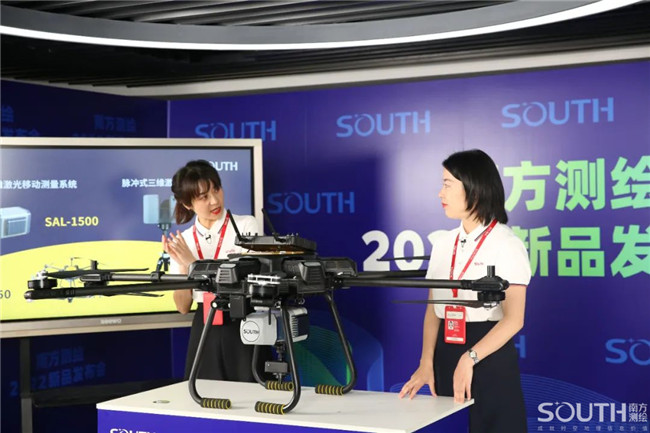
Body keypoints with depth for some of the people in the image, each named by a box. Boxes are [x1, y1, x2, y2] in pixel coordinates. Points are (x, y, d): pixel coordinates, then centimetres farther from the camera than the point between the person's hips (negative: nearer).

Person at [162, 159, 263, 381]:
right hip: (205, 333, 3)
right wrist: (183, 266, -11)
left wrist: (194, 263, -13)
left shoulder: (246, 225, -4)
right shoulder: (182, 241, 6)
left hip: (243, 329, -3)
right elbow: (183, 307, 4)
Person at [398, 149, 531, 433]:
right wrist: (426, 363, -7)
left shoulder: (506, 245, -9)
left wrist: (470, 358, -26)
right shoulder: (443, 244, 9)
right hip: (446, 354, 5)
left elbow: (513, 319, -16)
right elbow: (433, 310, 7)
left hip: (490, 357, -5)